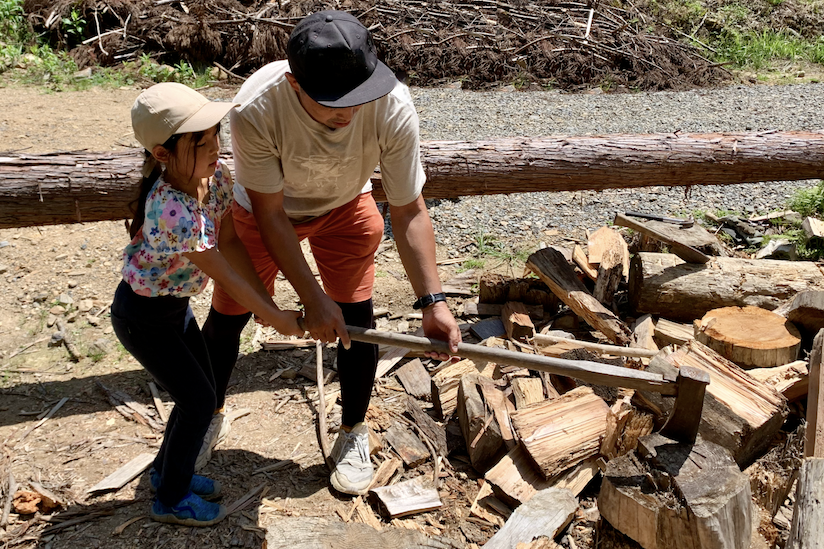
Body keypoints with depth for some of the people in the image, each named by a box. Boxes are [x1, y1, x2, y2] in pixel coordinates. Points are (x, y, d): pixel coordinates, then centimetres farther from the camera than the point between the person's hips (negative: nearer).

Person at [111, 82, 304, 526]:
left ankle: (168, 469, 41)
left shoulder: (215, 176, -12)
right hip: (143, 316, -8)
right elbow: (224, 274, -28)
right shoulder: (171, 210, -35)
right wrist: (275, 318, -19)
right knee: (198, 401, 2)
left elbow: (230, 243, -5)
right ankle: (171, 499, 24)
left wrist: (268, 301, -10)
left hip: (176, 306, 8)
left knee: (201, 391, 16)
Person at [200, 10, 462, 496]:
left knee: (356, 316, -4)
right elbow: (270, 216, -29)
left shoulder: (393, 106, -36)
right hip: (264, 208, 0)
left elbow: (410, 211, -26)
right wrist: (313, 300, -29)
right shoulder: (256, 108, -40)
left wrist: (432, 300, -33)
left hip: (343, 208, 1)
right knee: (227, 316, 4)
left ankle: (354, 433, 22)